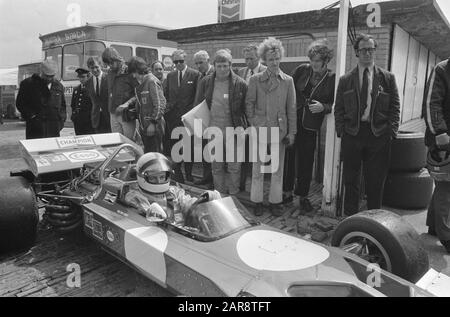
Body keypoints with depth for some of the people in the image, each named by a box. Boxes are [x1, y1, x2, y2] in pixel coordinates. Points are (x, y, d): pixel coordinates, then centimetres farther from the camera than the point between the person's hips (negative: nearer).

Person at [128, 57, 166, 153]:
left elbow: (160, 104, -18)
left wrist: (153, 122, -19)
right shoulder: (141, 84, 15)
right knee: (147, 154, 15)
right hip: (144, 127, 9)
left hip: (153, 127, -9)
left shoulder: (152, 82, -12)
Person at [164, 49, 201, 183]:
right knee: (174, 145, 7)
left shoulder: (195, 75, -2)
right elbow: (165, 94, 16)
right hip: (173, 116, 4)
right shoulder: (170, 76, 13)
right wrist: (167, 107, 3)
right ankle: (177, 172, 20)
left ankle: (188, 175, 16)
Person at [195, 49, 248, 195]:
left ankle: (234, 195, 19)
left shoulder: (240, 83, -3)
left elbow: (246, 107, 2)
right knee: (216, 166, 12)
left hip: (233, 129, -2)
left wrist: (242, 126, -6)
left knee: (234, 165, 4)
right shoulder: (205, 82, 3)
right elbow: (199, 105, 10)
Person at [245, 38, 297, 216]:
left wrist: (292, 132, 1)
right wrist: (253, 123, -3)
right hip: (260, 129, -1)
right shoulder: (255, 80, 2)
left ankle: (275, 201, 22)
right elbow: (249, 103, 6)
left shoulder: (288, 81, 5)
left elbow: (291, 108, 5)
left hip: (280, 130, 1)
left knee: (278, 168, 8)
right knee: (258, 167, 6)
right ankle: (257, 201, 19)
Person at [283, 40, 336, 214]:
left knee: (306, 161, 6)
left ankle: (303, 196, 23)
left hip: (310, 126, -1)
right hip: (291, 121, 2)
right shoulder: (302, 70, 2)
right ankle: (287, 192, 23)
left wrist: (323, 107, -17)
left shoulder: (333, 79, -3)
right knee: (288, 157, 6)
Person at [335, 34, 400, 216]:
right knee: (351, 181, 8)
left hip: (379, 135, 0)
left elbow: (395, 107, 5)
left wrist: (391, 132, -4)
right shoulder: (345, 80, 8)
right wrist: (341, 132, -3)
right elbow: (339, 109, 7)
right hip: (352, 134, 1)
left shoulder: (388, 78, 7)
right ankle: (350, 219, 21)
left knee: (376, 182, 6)